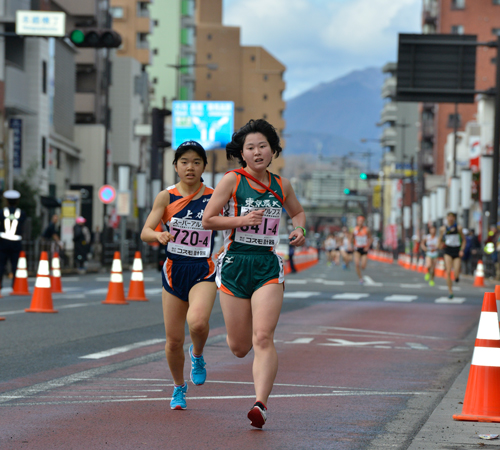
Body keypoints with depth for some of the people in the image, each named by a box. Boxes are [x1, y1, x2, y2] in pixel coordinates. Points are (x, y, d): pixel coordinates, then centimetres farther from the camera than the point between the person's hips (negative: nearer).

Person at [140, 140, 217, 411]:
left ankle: (198, 355, 5)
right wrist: (159, 236, -29)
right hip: (174, 269, 1)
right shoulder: (166, 197, 0)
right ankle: (179, 388, 30)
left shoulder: (214, 197, 0)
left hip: (203, 271, -1)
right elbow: (145, 232, -7)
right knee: (174, 340, 4)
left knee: (197, 322, -30)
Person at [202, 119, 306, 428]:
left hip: (268, 266, 1)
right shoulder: (232, 181, -2)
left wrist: (299, 230, 6)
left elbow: (298, 212, 28)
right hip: (235, 264, -1)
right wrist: (243, 220, -16)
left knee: (263, 338, -16)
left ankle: (261, 403, -19)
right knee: (239, 348, 6)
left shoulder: (281, 186, 8)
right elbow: (208, 220, -3)